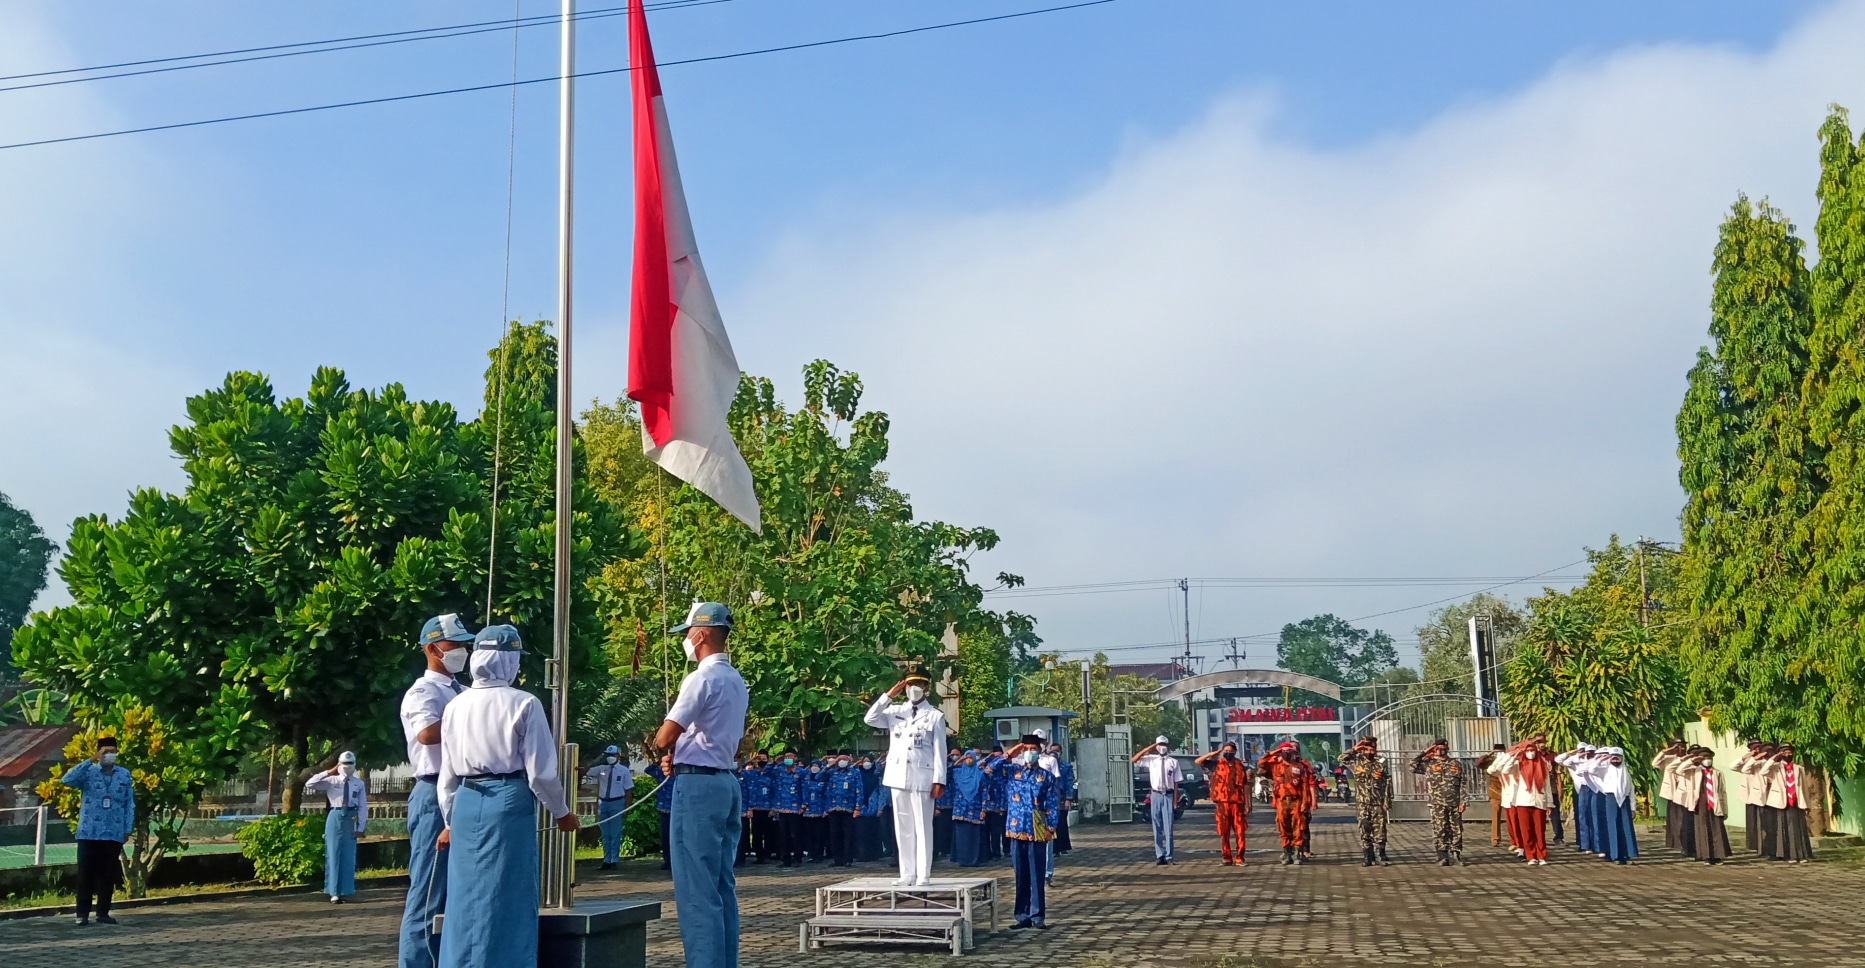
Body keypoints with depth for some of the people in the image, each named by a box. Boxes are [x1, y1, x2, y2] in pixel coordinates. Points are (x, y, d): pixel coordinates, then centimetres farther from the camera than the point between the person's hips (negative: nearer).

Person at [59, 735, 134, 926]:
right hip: (89, 833, -1)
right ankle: (83, 914, 8)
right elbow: (67, 780, -17)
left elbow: (129, 803, 9)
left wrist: (127, 829, 3)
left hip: (114, 834, 1)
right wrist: (91, 760, -19)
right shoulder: (88, 772, 3)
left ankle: (103, 913, 13)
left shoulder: (125, 774, 8)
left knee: (108, 874, 5)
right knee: (86, 874, 1)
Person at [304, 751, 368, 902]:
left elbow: (363, 806, 2)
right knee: (333, 854, 0)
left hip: (351, 819, 1)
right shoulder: (331, 781, 1)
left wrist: (360, 827, -3)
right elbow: (309, 784, -10)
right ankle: (334, 892, 4)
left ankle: (344, 890, 14)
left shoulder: (359, 784, 2)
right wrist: (328, 772, -11)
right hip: (335, 817, -1)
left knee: (348, 856, 5)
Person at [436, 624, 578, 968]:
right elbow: (540, 770, -8)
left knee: (466, 898, 14)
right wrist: (561, 812, 7)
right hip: (509, 802, -5)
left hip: (466, 804, 5)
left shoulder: (455, 705, 7)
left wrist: (449, 820, 26)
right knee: (506, 899, 2)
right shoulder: (524, 704, -9)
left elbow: (448, 773, 14)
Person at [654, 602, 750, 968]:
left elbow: (664, 738, -17)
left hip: (697, 784, -9)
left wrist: (668, 747, 6)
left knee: (697, 890, -6)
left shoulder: (702, 678, -14)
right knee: (722, 887, 11)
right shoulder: (736, 681, 14)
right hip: (726, 781, 9)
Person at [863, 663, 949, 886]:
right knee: (903, 828, 7)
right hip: (898, 777, 4)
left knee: (922, 827, -1)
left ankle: (923, 875, 2)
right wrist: (888, 696, -2)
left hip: (922, 779, -4)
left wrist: (939, 781, -10)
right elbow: (870, 719, 1)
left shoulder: (935, 716, 1)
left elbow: (939, 751, -3)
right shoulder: (895, 711, 12)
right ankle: (907, 874, 13)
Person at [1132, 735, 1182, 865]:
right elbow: (1134, 760, -1)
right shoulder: (1151, 759, 7)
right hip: (1155, 795, 2)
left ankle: (1168, 856, 1)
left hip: (1168, 795, -2)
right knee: (1157, 828, 5)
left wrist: (1175, 800, -4)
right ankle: (1159, 855, 9)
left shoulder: (1173, 761, 2)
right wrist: (1148, 748, -5)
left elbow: (1176, 782, 1)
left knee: (1168, 827, -2)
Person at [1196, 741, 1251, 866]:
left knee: (1240, 832, -1)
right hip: (1222, 803, -1)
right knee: (1224, 832, 3)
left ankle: (1239, 858, 6)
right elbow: (1198, 761, -5)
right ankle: (1227, 858, 10)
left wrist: (1247, 804, 4)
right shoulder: (1216, 764, 6)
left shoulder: (1240, 765, 10)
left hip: (1237, 803, 1)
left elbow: (1245, 786, 10)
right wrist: (1214, 753, -7)